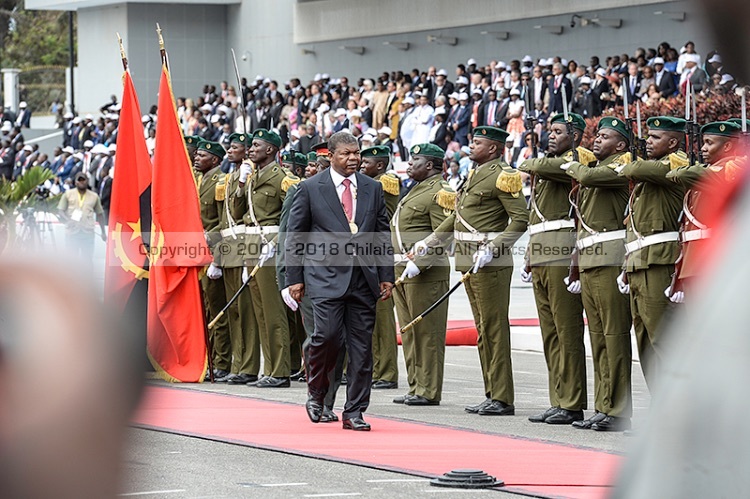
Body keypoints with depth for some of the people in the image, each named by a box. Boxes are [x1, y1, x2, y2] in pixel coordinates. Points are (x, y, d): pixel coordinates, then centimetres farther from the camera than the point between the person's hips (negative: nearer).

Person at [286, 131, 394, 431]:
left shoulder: (373, 189, 13)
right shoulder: (310, 189, 3)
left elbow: (383, 235, 15)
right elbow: (296, 236, 4)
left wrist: (386, 277, 8)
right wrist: (294, 278, -1)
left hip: (364, 278, 3)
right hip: (326, 275, -3)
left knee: (361, 347, 2)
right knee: (328, 334, -18)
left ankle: (354, 413, 9)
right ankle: (316, 391, 9)